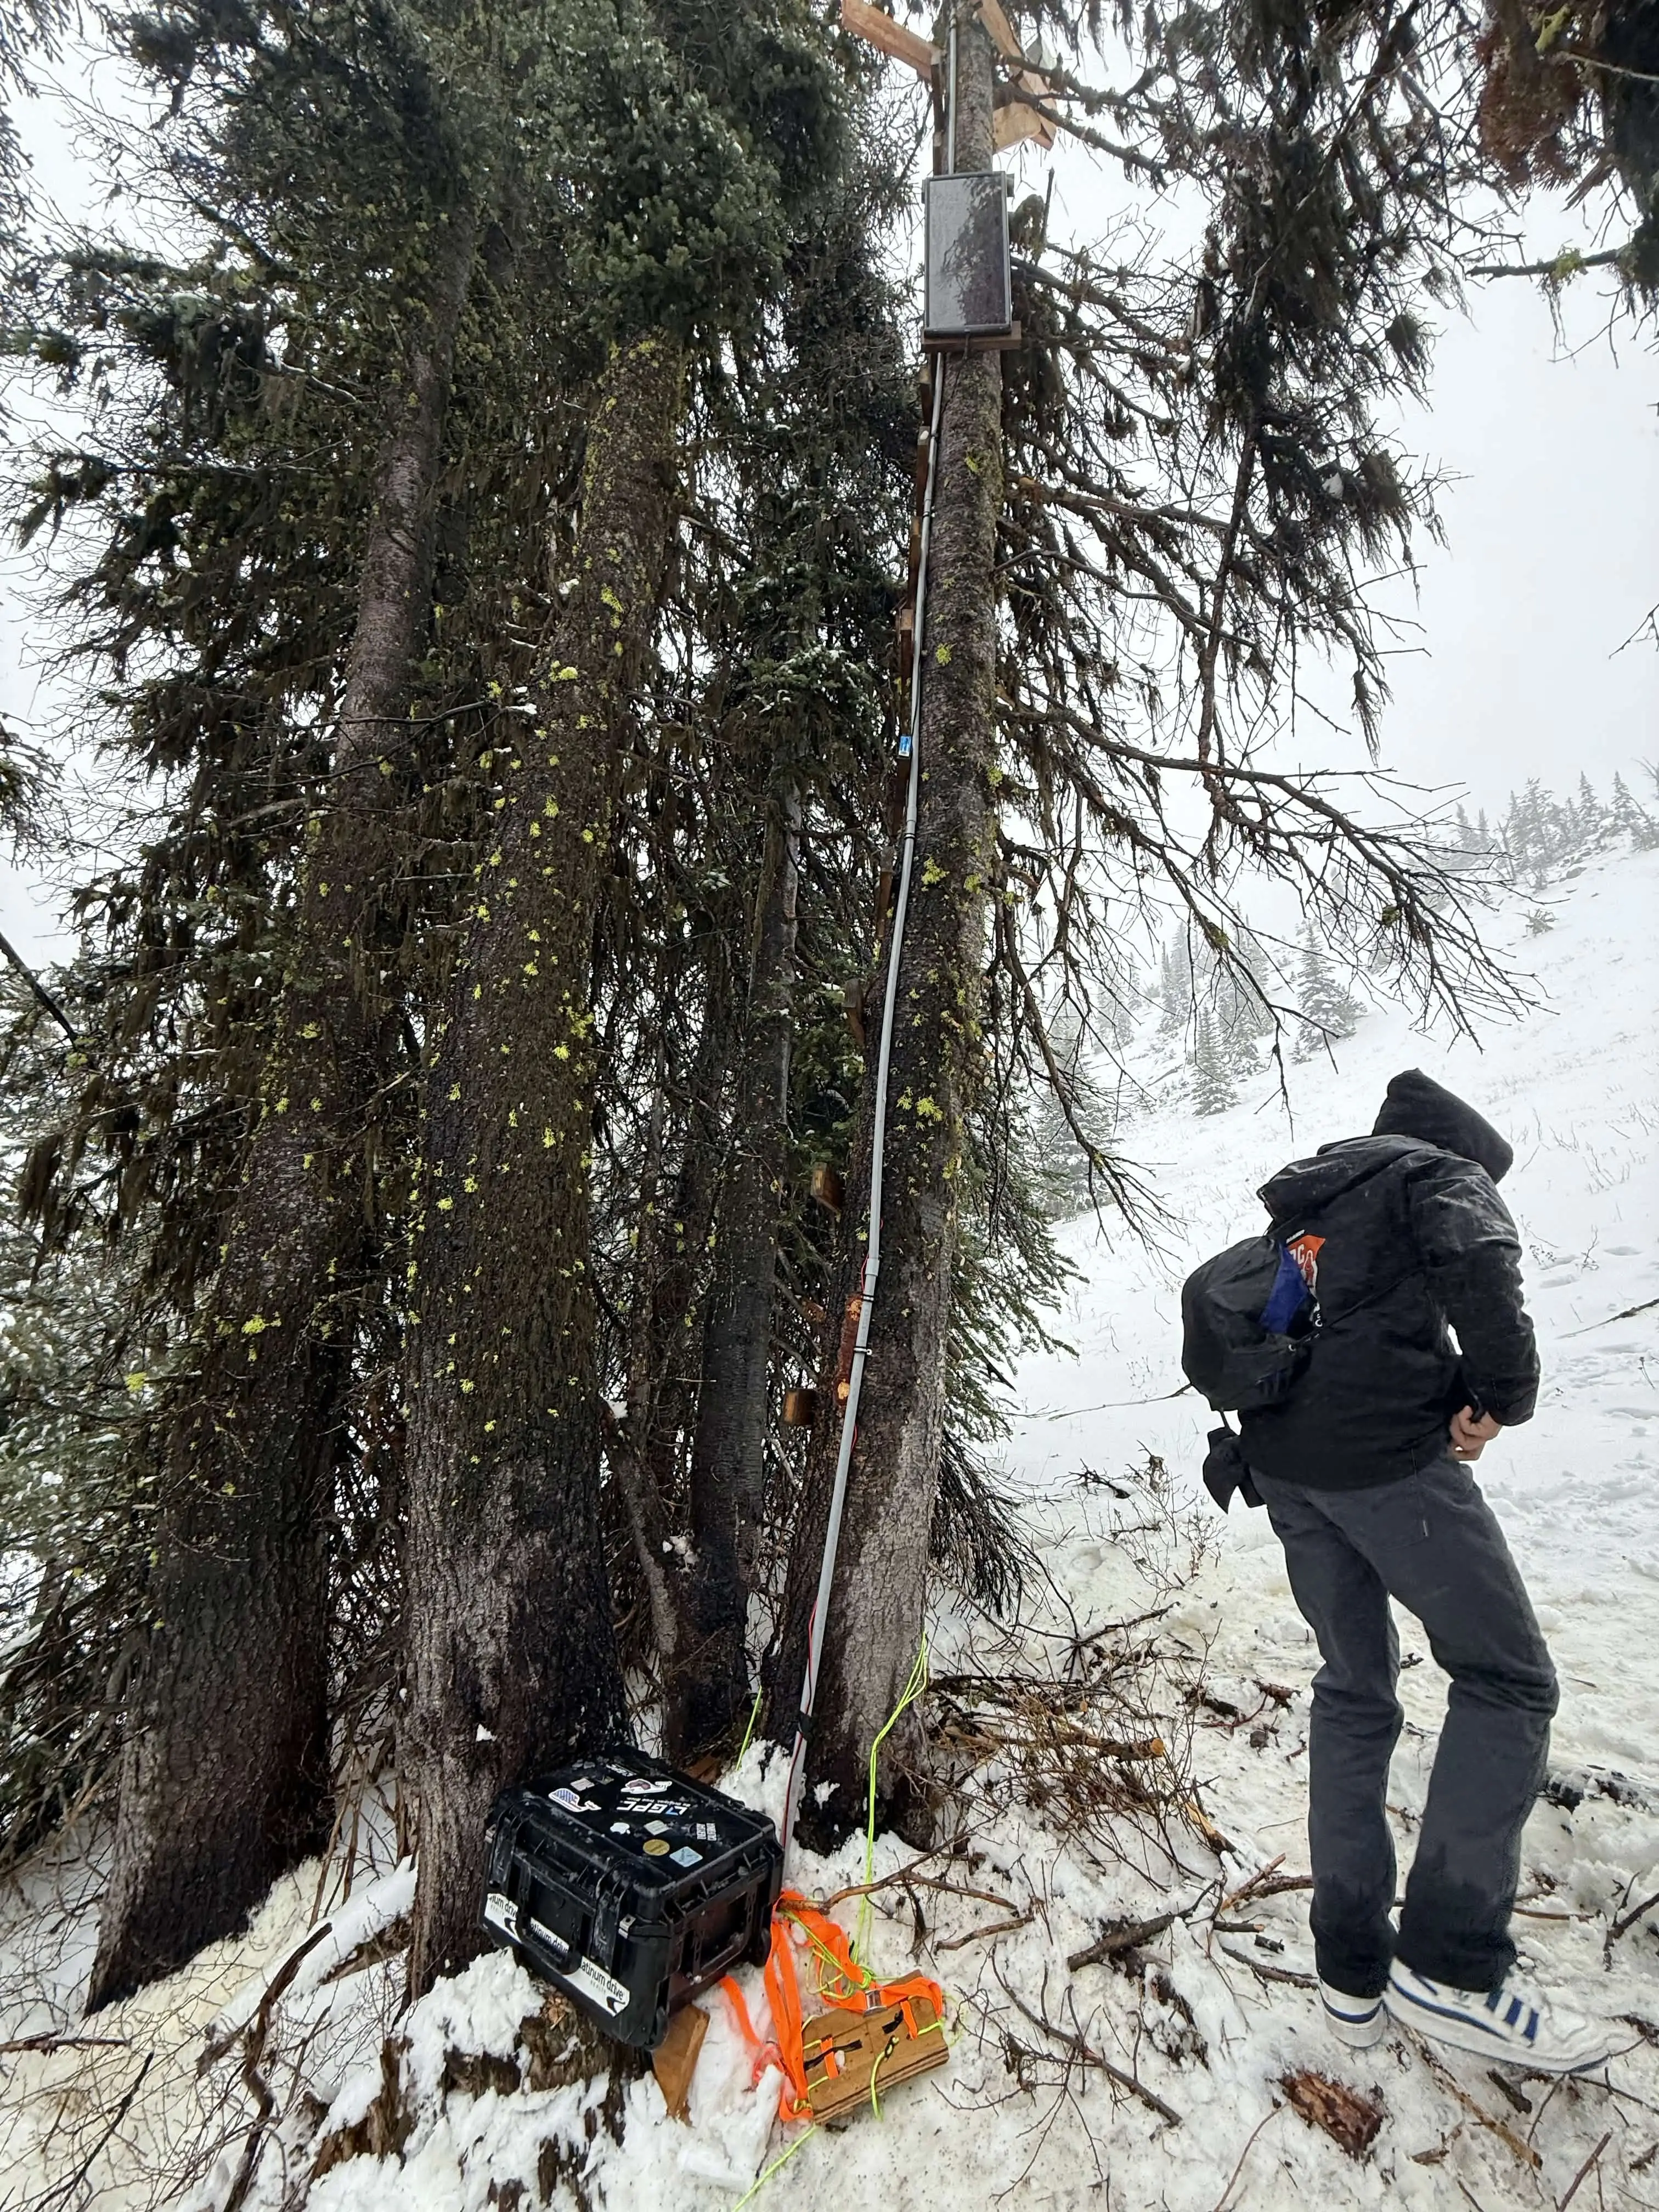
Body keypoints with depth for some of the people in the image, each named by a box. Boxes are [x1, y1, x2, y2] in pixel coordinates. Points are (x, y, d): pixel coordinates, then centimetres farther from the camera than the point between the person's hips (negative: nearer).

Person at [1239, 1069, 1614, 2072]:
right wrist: (1505, 1393, -8)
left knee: (1354, 1691, 16)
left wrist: (1268, 1440, 17)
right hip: (1386, 1452, -7)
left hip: (1284, 1462, 8)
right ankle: (1451, 1965, 3)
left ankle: (1352, 1972, 20)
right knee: (1508, 1680, 6)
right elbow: (1479, 1263, -19)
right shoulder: (1445, 1175, 4)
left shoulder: (1310, 1200, 26)